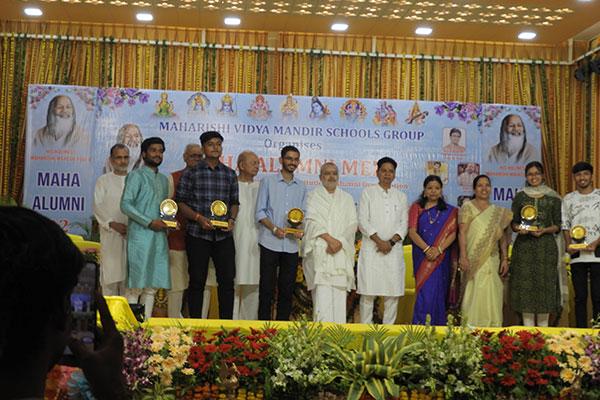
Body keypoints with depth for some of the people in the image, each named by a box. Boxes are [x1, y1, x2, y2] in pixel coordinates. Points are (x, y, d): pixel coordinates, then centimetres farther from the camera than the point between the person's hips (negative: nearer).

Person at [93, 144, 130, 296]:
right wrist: (112, 223, -13)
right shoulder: (103, 181, 9)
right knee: (110, 272, -4)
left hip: (132, 234, 1)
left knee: (128, 272, 0)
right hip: (110, 235, -1)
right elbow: (98, 206, 1)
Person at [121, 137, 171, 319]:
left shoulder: (163, 179, 20)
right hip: (140, 234, -6)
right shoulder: (136, 175, -2)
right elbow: (125, 204, -11)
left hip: (159, 236, 7)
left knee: (152, 286, 6)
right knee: (136, 284, -6)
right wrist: (150, 222, -16)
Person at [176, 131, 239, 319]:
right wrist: (198, 217, -14)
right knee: (197, 281, 3)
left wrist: (232, 219, -1)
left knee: (227, 280, 2)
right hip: (197, 235, -3)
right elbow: (180, 202, 0)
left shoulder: (230, 173, 11)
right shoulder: (191, 172, 2)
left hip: (224, 235, 3)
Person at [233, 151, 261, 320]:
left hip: (255, 241, 4)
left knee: (253, 283, 6)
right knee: (233, 282, -5)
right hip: (235, 240, -4)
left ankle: (250, 319, 14)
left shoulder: (260, 187, 15)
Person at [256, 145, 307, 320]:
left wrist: (300, 229, -6)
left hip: (291, 245, 3)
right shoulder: (268, 181, 3)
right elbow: (259, 212, -1)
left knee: (287, 288, 6)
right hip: (270, 242, -3)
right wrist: (274, 228, -15)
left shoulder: (301, 187, 13)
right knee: (267, 287, -1)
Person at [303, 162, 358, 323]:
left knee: (339, 291, -3)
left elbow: (352, 224, 8)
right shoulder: (313, 197, 9)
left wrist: (340, 241, -9)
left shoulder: (347, 199, 18)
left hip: (342, 251, 3)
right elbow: (312, 221, -3)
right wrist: (329, 239, -15)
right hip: (320, 250, -3)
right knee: (322, 291, -15)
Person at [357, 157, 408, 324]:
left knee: (393, 292, 0)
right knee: (368, 292, -5)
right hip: (371, 249, -3)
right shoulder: (368, 193, 7)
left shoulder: (401, 196, 15)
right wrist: (379, 241, -12)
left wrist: (391, 242, -8)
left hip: (394, 250, 3)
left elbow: (404, 224, 9)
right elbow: (363, 221, -2)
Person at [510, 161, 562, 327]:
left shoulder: (553, 197, 6)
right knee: (525, 284, -2)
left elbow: (558, 225, 5)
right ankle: (528, 329, 5)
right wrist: (519, 229, -12)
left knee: (545, 284, -2)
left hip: (546, 246, 0)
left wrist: (544, 230, -13)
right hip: (524, 246, 1)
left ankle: (543, 329, 6)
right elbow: (513, 223, 9)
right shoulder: (520, 197, 8)